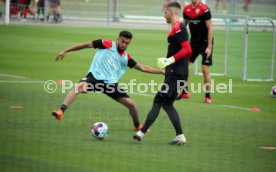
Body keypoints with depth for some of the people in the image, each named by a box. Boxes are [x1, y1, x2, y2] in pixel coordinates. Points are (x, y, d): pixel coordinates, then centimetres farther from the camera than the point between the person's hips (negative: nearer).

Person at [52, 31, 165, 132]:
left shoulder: (126, 58, 10)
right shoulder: (107, 44, -3)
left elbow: (142, 68, 16)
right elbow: (86, 45, -1)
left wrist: (160, 71, 9)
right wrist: (66, 51, -3)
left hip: (111, 83, 4)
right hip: (95, 76, -4)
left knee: (130, 104, 2)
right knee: (80, 87, -36)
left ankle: (137, 126, 31)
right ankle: (61, 111, -43)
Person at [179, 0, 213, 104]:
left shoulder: (204, 9, -16)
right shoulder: (186, 10, 2)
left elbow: (210, 28, -15)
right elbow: (184, 26, 13)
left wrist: (209, 47, -18)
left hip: (205, 42, -6)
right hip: (193, 41, 6)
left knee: (205, 69, -7)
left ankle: (208, 96, 3)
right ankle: (185, 92, 14)